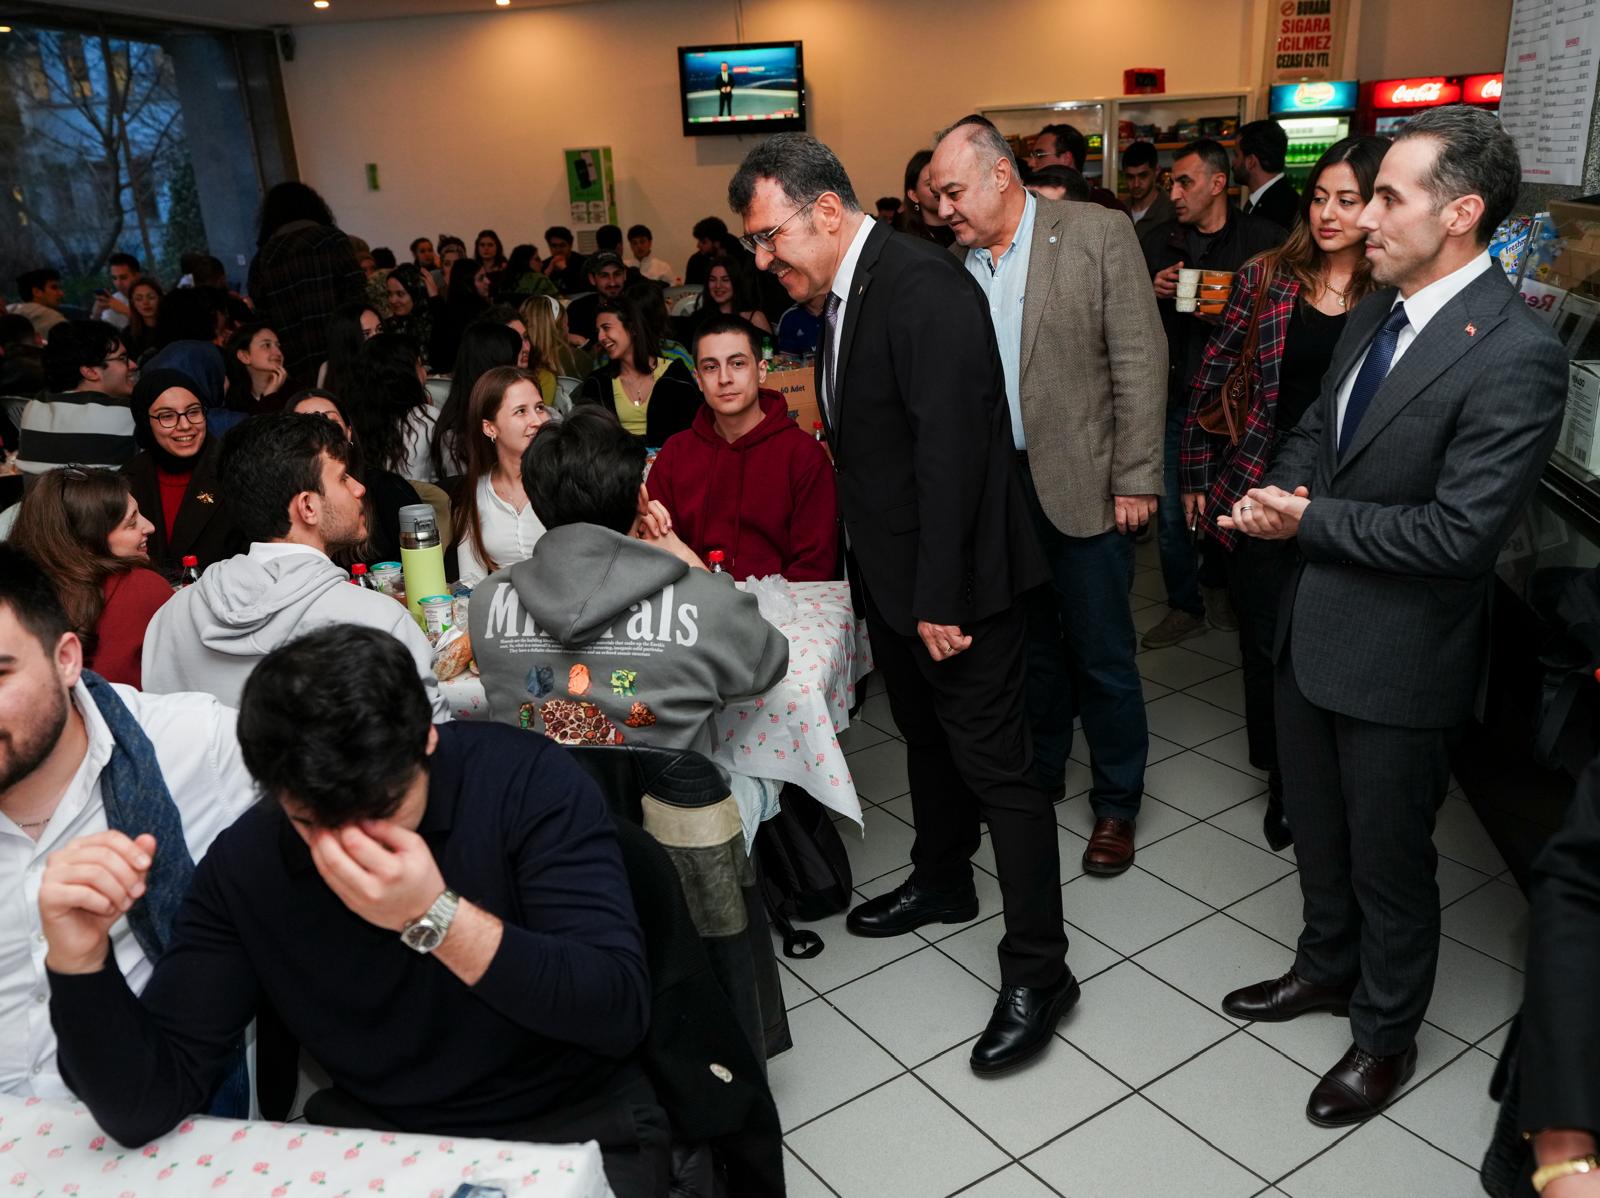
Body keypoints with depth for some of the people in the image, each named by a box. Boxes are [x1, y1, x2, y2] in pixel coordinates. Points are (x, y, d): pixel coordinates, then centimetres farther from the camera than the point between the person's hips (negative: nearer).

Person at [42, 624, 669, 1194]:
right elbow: (144, 1107, -6)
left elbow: (620, 1011, -21)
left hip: (576, 1135, -2)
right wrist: (80, 958, -22)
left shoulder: (527, 781, -17)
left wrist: (439, 918, -31)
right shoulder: (244, 865, -8)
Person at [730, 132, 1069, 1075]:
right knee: (929, 739, 24)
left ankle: (1039, 969, 13)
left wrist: (941, 598, -23)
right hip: (895, 574, 10)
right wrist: (890, 579, 11)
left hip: (954, 582, -9)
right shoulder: (847, 292, 8)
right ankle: (942, 884, 45)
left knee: (996, 766, -1)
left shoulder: (925, 287, -21)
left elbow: (951, 450, -25)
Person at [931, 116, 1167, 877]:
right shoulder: (959, 264, 5)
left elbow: (1139, 362, -8)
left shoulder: (1097, 234, -7)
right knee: (1029, 644, 17)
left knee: (1101, 654, 6)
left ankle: (1115, 804, 24)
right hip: (996, 487, 4)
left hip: (1083, 484, -4)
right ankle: (1038, 775, 37)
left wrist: (1135, 479, -12)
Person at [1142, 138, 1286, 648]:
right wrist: (1152, 292, -7)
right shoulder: (1156, 242, 9)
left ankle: (1217, 586, 35)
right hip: (1173, 395, 3)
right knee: (1171, 509, 4)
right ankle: (1184, 606, 20)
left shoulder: (1264, 240, -3)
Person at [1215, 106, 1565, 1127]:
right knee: (1317, 823, 25)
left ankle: (1386, 1034, 36)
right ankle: (1329, 966, 50)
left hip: (1397, 652, -8)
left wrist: (1308, 520, -18)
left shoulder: (1514, 357, -23)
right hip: (1315, 621, 8)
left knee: (1389, 854, 12)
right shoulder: (1379, 309, 3)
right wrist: (1282, 486, -8)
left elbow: (1458, 535, -26)